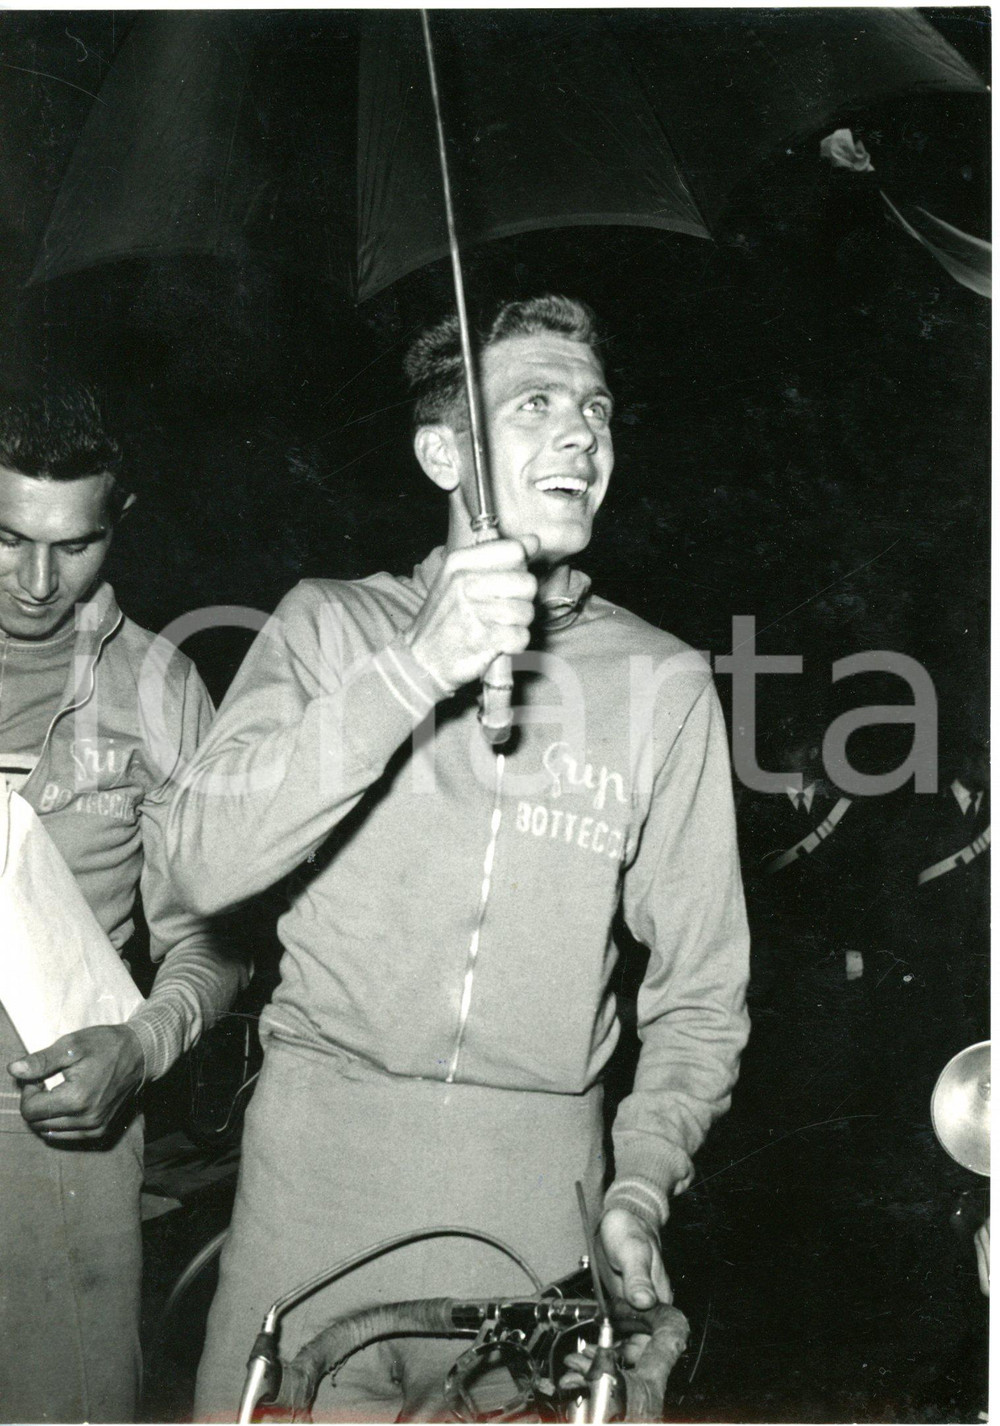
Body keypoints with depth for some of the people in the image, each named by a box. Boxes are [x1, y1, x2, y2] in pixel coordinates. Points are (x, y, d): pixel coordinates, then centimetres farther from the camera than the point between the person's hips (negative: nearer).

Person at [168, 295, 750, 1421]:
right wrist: (417, 668, -19)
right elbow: (207, 864, -12)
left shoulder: (664, 681, 4)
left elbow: (700, 985, 7)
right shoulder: (333, 623, 3)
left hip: (538, 1172, 1)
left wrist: (642, 1183, -6)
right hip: (317, 1146, 0)